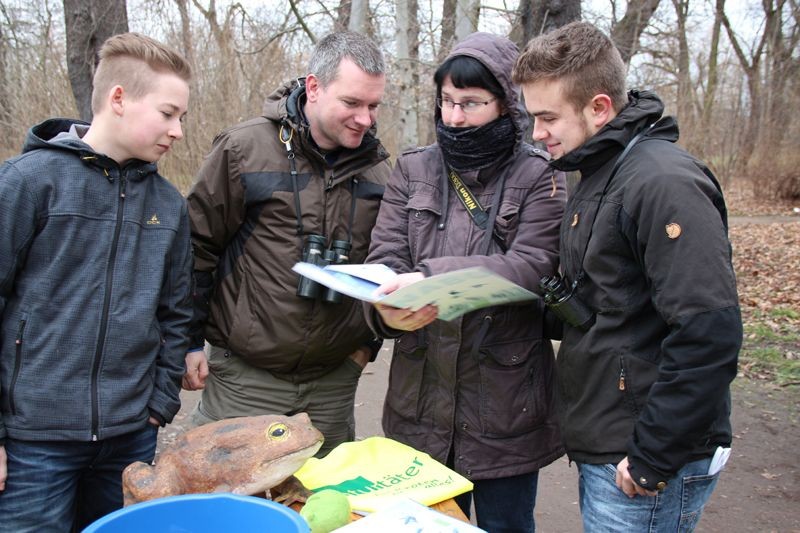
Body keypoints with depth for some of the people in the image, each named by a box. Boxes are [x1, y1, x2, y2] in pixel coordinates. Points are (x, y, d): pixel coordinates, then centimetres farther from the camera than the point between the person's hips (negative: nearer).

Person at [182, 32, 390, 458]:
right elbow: (197, 246, -3)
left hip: (334, 380, 4)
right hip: (244, 376, -3)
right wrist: (190, 341, -2)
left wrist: (368, 341, 11)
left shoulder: (377, 168, 3)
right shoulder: (244, 148, -9)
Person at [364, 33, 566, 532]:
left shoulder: (539, 176, -5)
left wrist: (431, 276, -32)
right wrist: (388, 308, -27)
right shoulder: (412, 169, 4)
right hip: (422, 397, 3)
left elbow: (531, 266, -19)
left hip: (505, 401, -3)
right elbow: (384, 259, -4)